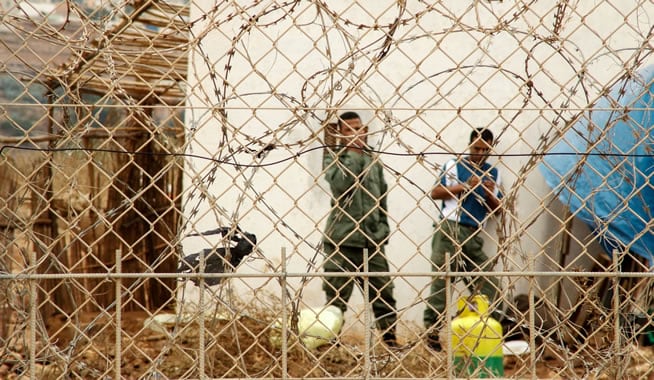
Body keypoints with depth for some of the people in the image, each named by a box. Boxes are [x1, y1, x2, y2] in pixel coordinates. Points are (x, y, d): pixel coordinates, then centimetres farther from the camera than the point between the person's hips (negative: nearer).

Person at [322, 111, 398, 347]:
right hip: (342, 239, -4)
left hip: (372, 240, 4)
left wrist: (382, 228, 11)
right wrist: (354, 151, -13)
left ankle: (390, 340, 7)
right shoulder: (333, 158, 1)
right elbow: (340, 184, -19)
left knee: (383, 292, 3)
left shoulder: (373, 160, 15)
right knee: (337, 297, 2)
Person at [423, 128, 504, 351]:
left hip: (474, 235, 5)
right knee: (441, 278, -7)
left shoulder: (492, 173, 16)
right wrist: (465, 186, -10)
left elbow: (497, 209, 16)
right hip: (450, 229, -5)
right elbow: (435, 193, -5)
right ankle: (432, 328, -5)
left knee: (489, 285, 1)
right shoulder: (455, 165, 4)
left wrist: (489, 194, -4)